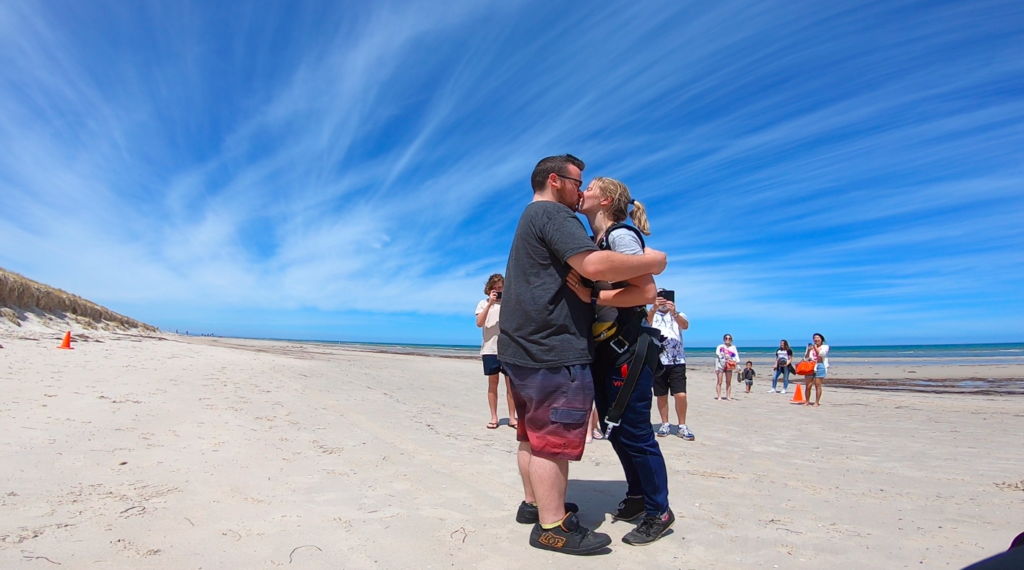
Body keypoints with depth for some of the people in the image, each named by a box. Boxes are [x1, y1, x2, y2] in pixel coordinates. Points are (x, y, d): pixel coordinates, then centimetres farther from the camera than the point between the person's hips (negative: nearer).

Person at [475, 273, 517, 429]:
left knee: (510, 383, 0)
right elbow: (479, 323, -8)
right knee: (493, 383, 3)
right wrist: (490, 303, -14)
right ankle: (494, 417, 9)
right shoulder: (483, 303, 8)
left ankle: (512, 418, 4)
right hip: (490, 349, 0)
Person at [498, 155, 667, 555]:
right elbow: (595, 265, -25)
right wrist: (649, 262, -12)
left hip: (522, 347, 11)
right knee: (555, 439, -4)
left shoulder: (530, 220, 24)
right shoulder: (553, 214, -10)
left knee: (534, 434, 18)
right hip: (552, 349, -11)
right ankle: (552, 526, 4)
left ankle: (533, 503, 29)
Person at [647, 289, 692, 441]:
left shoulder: (679, 315, 9)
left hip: (677, 361, 0)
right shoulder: (652, 315, 7)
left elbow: (685, 325, -14)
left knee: (681, 395, -8)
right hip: (658, 361, 1)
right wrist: (654, 308, -36)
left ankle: (682, 426, 6)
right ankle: (665, 424, 20)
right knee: (661, 395, 6)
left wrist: (674, 313, -34)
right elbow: (646, 323, -17)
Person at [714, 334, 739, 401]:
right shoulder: (720, 347, -2)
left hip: (729, 367, 2)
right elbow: (717, 358, -1)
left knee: (728, 382, 6)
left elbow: (736, 357, -4)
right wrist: (716, 367, -6)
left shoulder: (733, 348, 3)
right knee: (719, 382, -2)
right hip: (720, 366, -2)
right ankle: (719, 397, 0)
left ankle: (728, 396, 12)